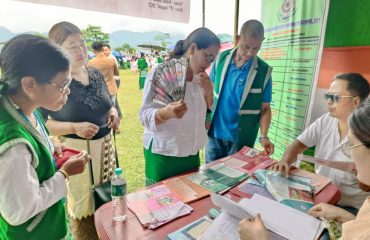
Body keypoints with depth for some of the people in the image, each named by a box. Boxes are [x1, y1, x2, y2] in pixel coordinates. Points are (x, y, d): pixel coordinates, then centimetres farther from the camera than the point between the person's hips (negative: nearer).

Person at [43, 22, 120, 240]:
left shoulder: (96, 74, 5)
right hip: (74, 152, -5)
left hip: (105, 146, 6)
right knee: (82, 206, 9)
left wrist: (113, 114, -4)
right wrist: (74, 127, -24)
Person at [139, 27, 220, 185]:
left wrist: (208, 92, -9)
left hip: (191, 153, 6)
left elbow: (206, 113, 9)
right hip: (163, 155, -6)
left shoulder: (200, 76, 5)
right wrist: (166, 112, -38)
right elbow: (145, 115, -18)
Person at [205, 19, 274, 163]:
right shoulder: (221, 59, -5)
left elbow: (265, 108, -4)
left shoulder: (264, 71, -9)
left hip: (241, 139, -1)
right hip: (214, 134, 2)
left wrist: (264, 137, -18)